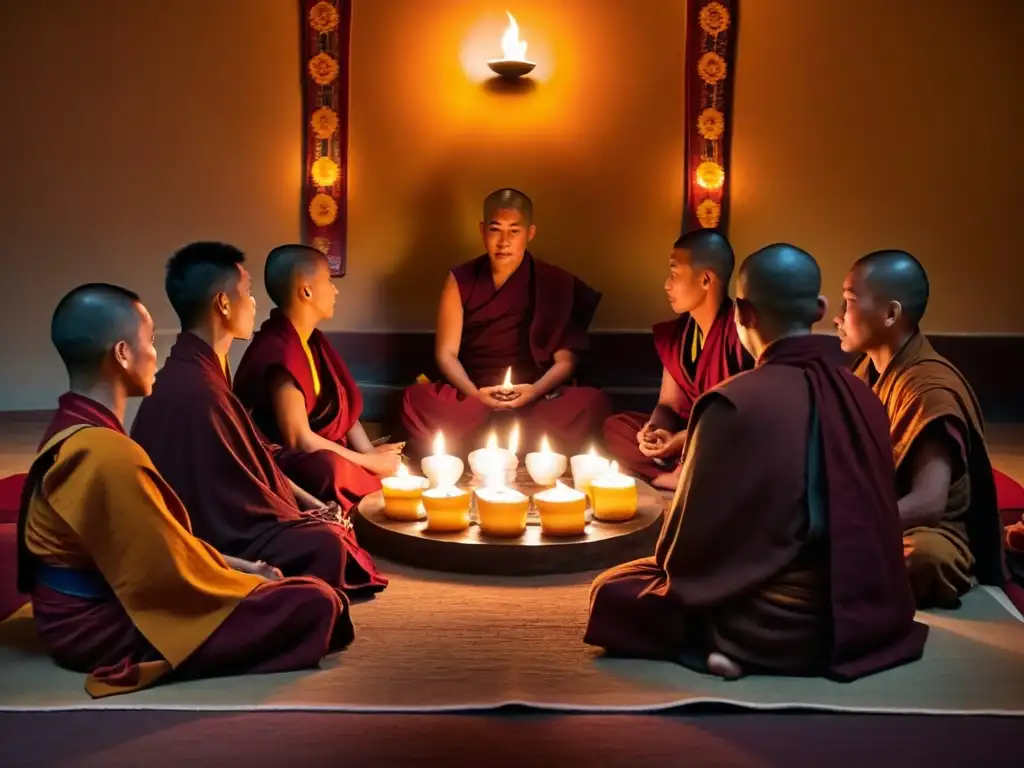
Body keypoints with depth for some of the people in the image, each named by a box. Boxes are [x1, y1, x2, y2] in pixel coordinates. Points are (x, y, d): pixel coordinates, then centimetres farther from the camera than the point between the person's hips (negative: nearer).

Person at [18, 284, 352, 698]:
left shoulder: (70, 432, 6)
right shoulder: (106, 453, -26)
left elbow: (159, 541, 12)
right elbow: (172, 568, -23)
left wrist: (237, 566, 8)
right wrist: (248, 581, -6)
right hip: (107, 629, -10)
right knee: (316, 603, -16)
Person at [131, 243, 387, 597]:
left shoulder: (201, 371, 9)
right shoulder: (193, 390, -24)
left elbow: (253, 460, 14)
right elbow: (235, 499, -22)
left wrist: (311, 505, 7)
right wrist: (308, 519, -9)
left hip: (219, 515, 11)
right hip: (213, 536, -11)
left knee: (332, 522, 10)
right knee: (325, 543, -22)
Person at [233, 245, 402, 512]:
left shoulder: (314, 341, 9)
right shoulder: (278, 354, -21)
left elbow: (344, 409, 12)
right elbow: (299, 439, -22)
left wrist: (371, 452, -6)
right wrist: (370, 462, -13)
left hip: (332, 455, 9)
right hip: (289, 470, -9)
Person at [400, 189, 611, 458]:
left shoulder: (555, 284, 4)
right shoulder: (461, 280, 6)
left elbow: (565, 360, 1)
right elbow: (446, 353, 3)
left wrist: (535, 391, -19)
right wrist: (475, 394, -16)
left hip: (534, 401, 0)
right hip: (469, 397, 0)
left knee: (593, 403, -31)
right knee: (416, 399, -30)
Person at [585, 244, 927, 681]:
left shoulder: (736, 403, -20)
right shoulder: (861, 396, -1)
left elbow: (692, 536, -11)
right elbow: (872, 518, 11)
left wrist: (669, 565, 11)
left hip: (778, 622, -8)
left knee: (611, 592, 10)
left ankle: (719, 644, -8)